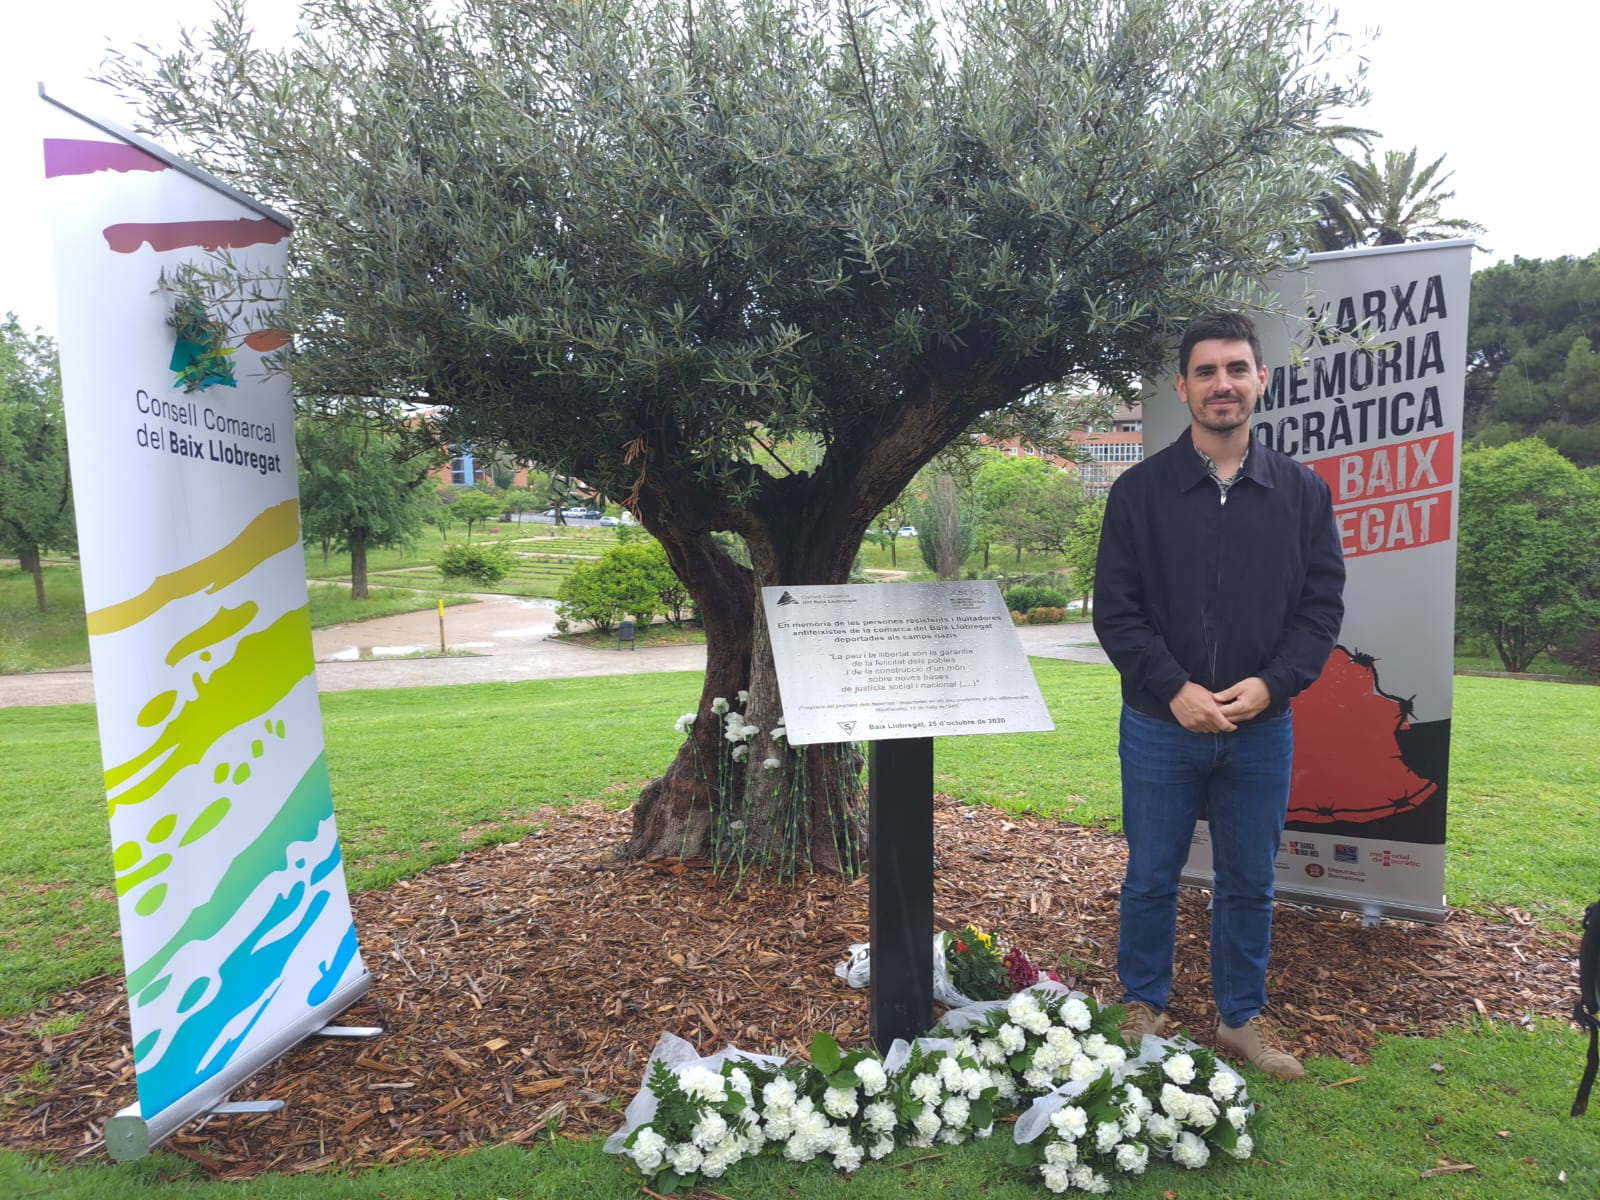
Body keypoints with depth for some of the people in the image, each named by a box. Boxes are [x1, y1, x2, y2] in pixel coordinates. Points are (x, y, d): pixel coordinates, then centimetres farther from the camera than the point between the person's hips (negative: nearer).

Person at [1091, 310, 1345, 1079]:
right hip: (1161, 726, -2)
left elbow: (1322, 607, 1)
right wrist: (1176, 690, -17)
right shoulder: (1139, 491, -5)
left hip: (1262, 727, 2)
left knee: (1250, 883, 14)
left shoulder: (1302, 492, 2)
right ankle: (1143, 1009, 31)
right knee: (1151, 877, 11)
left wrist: (1269, 684, -14)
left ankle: (1242, 1018, 33)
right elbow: (1115, 611, -7)